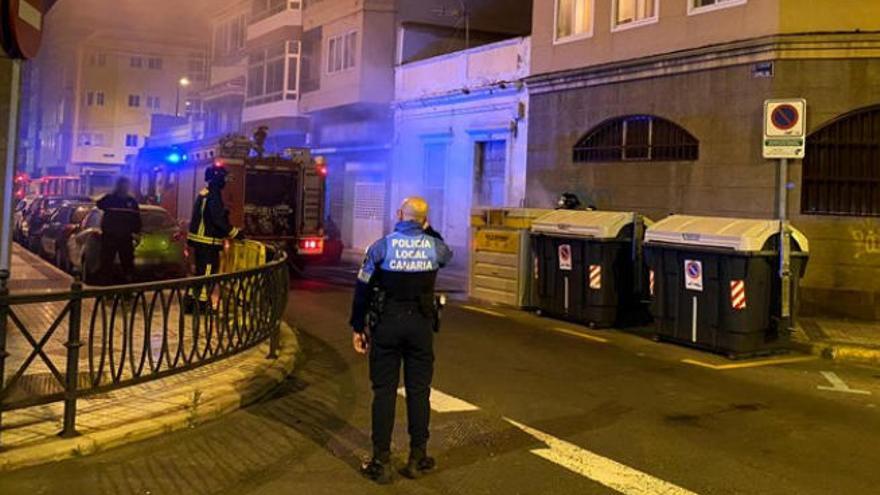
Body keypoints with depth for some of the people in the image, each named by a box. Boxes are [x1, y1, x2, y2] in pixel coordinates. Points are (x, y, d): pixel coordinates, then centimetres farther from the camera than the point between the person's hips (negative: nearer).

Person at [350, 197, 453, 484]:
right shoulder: (434, 246, -1)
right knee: (418, 390, 10)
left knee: (384, 390, 4)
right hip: (421, 324, 2)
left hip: (386, 323, -1)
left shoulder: (383, 245, -5)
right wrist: (428, 230, 20)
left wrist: (357, 327, 4)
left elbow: (363, 288, -4)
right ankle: (417, 458, 19)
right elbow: (447, 254, 26)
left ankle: (381, 462, 8)